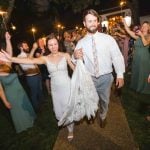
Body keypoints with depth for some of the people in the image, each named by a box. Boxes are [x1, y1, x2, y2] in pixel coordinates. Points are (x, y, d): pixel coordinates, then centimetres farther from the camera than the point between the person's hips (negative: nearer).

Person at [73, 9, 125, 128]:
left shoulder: (108, 39, -7)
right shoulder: (81, 43, -4)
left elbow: (117, 57, -7)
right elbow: (76, 62, -2)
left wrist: (120, 74, -12)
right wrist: (75, 57, -25)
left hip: (105, 77, 0)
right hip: (89, 78, 0)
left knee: (105, 100, 20)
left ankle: (103, 117, 53)